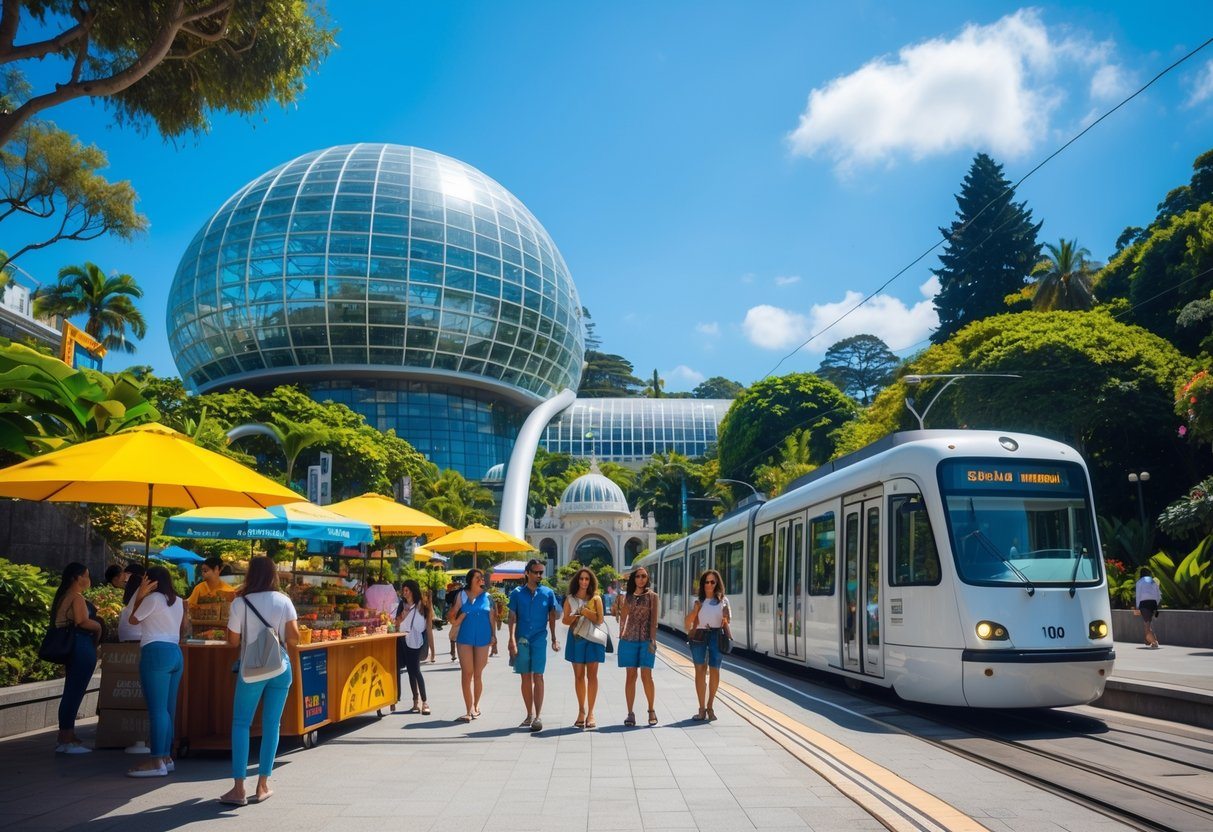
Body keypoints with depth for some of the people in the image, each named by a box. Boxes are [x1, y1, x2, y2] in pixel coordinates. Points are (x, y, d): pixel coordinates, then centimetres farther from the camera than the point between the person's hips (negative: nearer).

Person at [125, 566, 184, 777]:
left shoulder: (153, 598, -5)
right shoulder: (177, 602, 18)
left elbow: (133, 620, 6)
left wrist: (140, 596, 11)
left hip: (156, 653, -8)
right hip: (175, 652, 9)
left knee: (157, 709, -11)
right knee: (168, 709, 9)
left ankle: (157, 761, -14)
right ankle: (166, 756, 11)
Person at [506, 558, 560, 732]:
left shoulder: (548, 593, 5)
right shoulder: (517, 593, 4)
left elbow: (552, 617, 8)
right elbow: (512, 618, 2)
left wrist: (554, 639, 4)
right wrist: (512, 640, -7)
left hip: (539, 640, -1)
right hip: (521, 640, 1)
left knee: (537, 677, -9)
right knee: (525, 678, 8)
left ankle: (538, 716, -11)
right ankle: (529, 715, 18)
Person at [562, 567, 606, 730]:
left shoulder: (596, 599, 4)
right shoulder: (570, 599, 7)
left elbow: (600, 620, 1)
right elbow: (565, 621, 6)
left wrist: (588, 613, -15)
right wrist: (575, 616, -13)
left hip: (592, 639, -1)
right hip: (576, 638, 1)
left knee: (591, 675, -5)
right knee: (579, 676, 5)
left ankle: (590, 713, -5)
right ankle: (581, 711, 14)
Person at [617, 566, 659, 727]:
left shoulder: (652, 596, 4)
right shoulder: (627, 596, 10)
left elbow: (654, 619, -1)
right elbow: (623, 617, 14)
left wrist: (653, 639, -8)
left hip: (646, 639, -2)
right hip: (629, 639, 2)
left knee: (646, 676, -3)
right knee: (630, 675, 2)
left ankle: (651, 710, 12)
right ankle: (630, 713, 7)